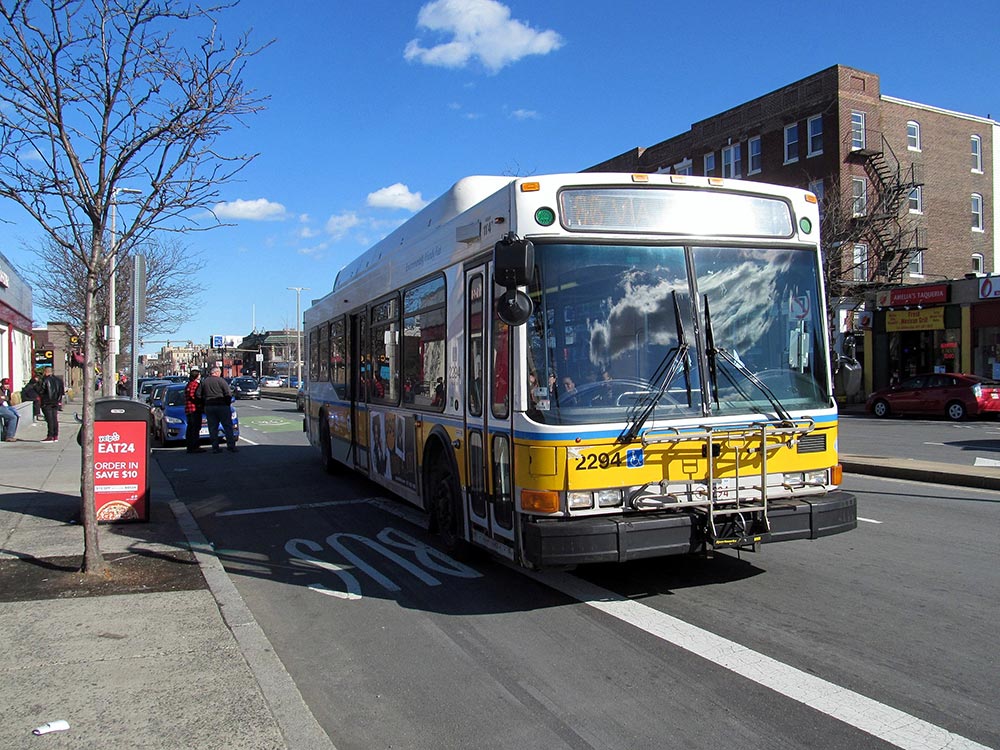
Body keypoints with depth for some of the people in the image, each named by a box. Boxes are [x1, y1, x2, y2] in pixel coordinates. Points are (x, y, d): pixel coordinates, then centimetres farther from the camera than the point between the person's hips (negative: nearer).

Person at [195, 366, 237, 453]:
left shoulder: (203, 381, 8)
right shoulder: (221, 381, -6)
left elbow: (197, 394, 6)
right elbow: (228, 394, -11)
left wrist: (204, 403, 14)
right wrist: (227, 403, 2)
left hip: (208, 407, 4)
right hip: (221, 406, -4)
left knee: (212, 428, 8)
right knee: (228, 427, 1)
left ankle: (215, 447, 7)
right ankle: (231, 446, -3)